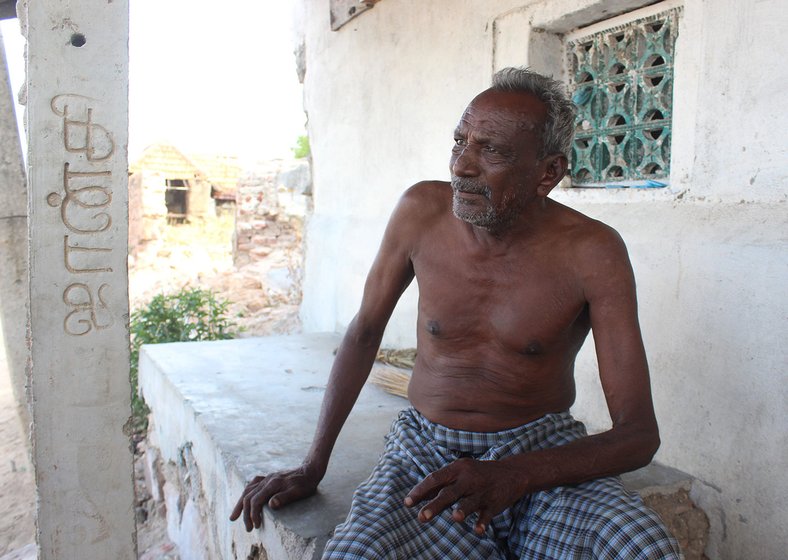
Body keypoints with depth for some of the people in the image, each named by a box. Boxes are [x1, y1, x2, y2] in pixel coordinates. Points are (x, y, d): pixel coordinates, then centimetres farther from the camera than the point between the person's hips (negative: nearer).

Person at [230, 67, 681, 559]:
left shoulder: (591, 252, -13)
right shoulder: (422, 211, -6)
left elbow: (639, 433, -13)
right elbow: (364, 332, 6)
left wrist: (513, 476, -32)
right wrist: (312, 467, 5)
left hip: (543, 450, 0)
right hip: (426, 448, 1)